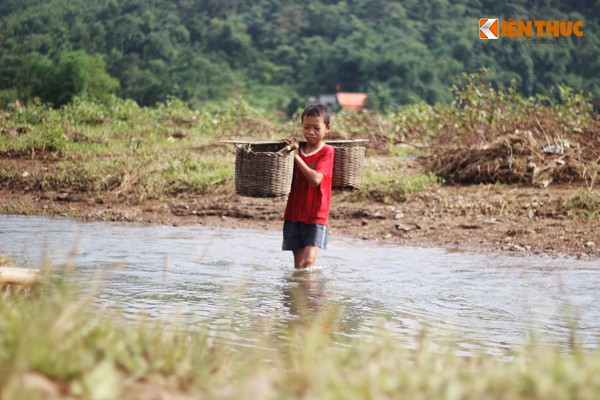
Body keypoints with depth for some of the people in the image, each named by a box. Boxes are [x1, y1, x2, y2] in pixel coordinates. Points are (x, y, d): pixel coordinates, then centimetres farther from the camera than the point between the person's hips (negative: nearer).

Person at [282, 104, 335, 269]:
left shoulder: (327, 152, -6)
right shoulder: (297, 148, 8)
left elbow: (315, 179, -20)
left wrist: (296, 156, -17)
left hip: (316, 216, -5)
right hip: (294, 214, 5)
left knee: (309, 261, -18)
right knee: (298, 265, 6)